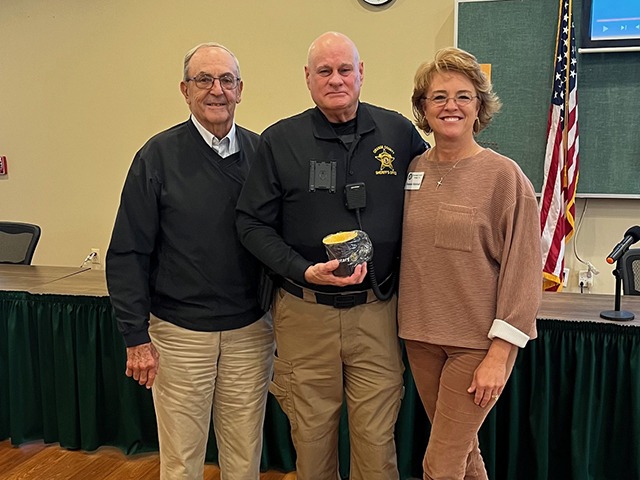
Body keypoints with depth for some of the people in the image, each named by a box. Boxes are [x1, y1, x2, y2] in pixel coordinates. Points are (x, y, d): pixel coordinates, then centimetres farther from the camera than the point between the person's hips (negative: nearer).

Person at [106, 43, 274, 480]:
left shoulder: (261, 152, 3)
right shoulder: (158, 156, -5)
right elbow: (128, 254, -4)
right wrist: (136, 337, -7)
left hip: (250, 331, 3)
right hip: (179, 333, -2)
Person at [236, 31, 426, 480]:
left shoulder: (399, 133, 1)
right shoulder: (280, 140, -2)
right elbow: (253, 223, 0)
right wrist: (305, 271, -14)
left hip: (376, 312, 1)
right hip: (304, 313, 0)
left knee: (376, 439, 8)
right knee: (311, 435, 14)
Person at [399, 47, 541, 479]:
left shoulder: (504, 176, -11)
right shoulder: (412, 171, 4)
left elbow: (522, 270, -12)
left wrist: (499, 353, -15)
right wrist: (407, 323, 5)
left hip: (478, 342, -5)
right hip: (422, 336, 5)